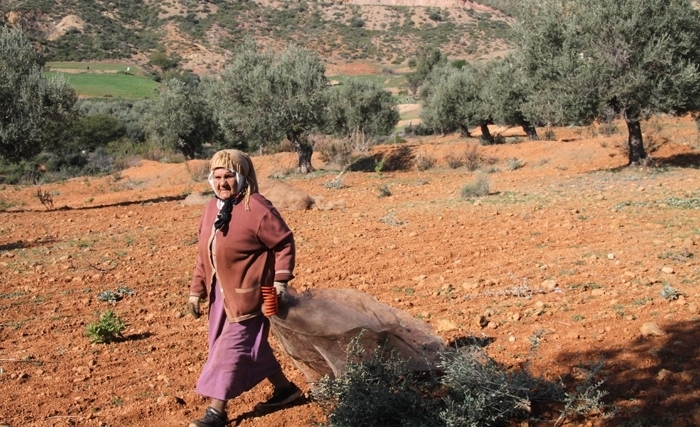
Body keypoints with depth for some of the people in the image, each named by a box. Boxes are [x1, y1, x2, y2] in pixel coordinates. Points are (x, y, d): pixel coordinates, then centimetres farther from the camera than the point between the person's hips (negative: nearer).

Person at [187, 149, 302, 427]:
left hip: (247, 293, -9)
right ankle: (284, 388, 33)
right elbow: (204, 255, 13)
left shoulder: (256, 208, -17)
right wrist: (197, 290, 11)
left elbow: (284, 243, -13)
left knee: (232, 347, -6)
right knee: (250, 346, 17)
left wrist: (281, 280, -16)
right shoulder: (211, 209, 7)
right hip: (221, 293, 9)